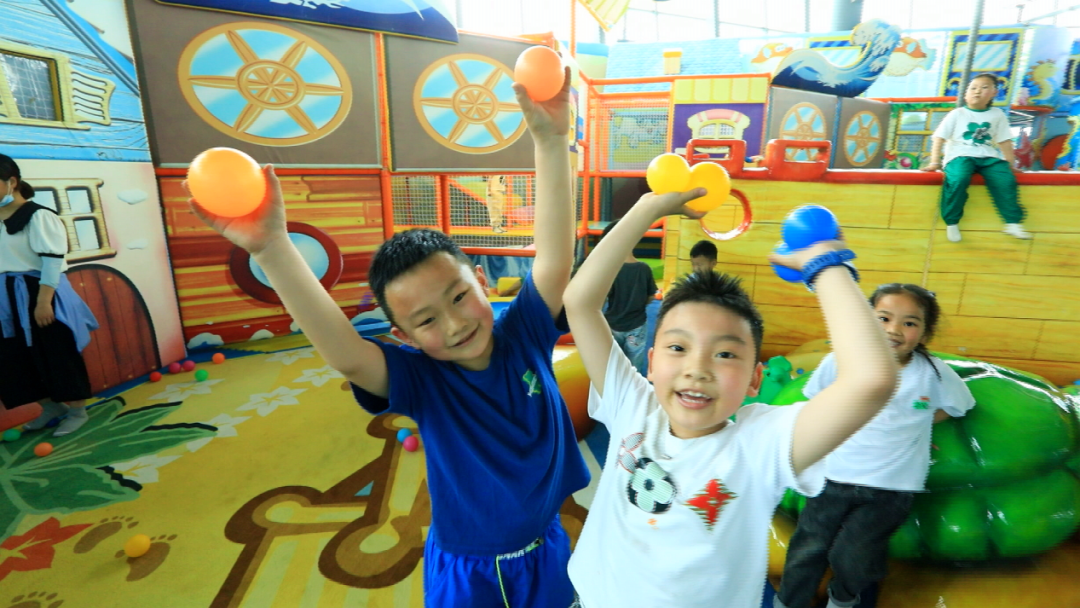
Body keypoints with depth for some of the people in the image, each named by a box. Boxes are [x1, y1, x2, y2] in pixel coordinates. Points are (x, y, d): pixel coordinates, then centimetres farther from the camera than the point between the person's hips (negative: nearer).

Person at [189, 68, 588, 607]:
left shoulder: (524, 334, -17)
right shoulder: (419, 380, -21)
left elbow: (556, 255, -27)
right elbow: (345, 352, -38)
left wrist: (550, 140, -37)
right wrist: (272, 247, -49)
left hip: (547, 553, 2)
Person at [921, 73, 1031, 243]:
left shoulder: (997, 115, 13)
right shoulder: (957, 114, 4)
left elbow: (1005, 141, 15)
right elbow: (939, 138, -2)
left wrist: (1011, 164, 11)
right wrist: (934, 162, -12)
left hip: (988, 157, 4)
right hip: (960, 155, -3)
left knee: (1006, 180, -23)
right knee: (958, 179, -36)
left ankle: (1013, 223, -13)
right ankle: (951, 223, -23)